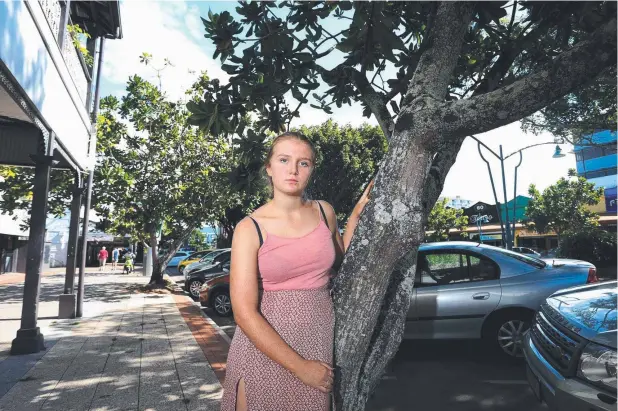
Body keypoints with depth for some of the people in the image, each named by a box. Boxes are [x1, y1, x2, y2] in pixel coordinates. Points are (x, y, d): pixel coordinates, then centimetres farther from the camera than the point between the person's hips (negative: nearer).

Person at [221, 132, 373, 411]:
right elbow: (245, 313, -15)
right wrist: (299, 366, -15)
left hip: (319, 340, 4)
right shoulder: (250, 228, -12)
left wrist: (356, 215, 4)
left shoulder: (324, 212, -1)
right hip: (263, 346, -3)